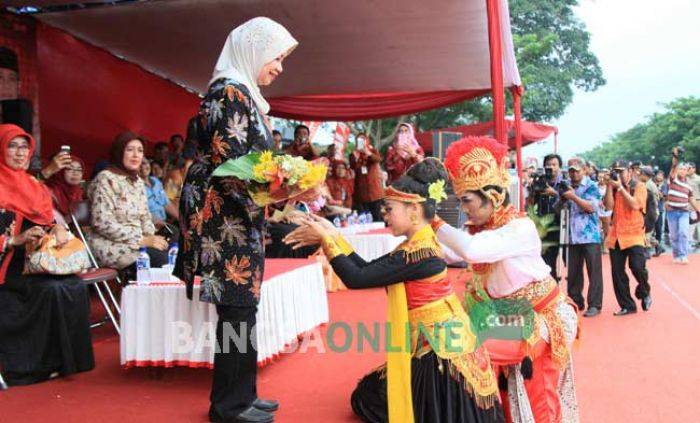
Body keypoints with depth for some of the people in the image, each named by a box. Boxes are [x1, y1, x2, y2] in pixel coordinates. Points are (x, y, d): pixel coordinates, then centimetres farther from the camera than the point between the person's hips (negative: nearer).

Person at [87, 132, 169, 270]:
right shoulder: (106, 179, -11)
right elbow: (103, 223, -19)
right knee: (160, 258, -26)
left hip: (136, 242, 7)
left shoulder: (138, 181, 13)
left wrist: (151, 237, -5)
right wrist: (142, 240, -21)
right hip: (110, 244, -7)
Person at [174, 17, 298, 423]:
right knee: (238, 309, -3)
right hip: (226, 218, -10)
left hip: (237, 219, 10)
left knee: (240, 309, 13)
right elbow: (228, 165, -20)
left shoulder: (244, 94, 17)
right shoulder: (230, 92, -13)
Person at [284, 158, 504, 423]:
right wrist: (334, 237, 3)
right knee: (370, 395, 22)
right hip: (432, 347, 10)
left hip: (439, 353, -10)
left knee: (370, 399, 7)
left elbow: (356, 278, -23)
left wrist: (325, 240, -14)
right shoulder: (418, 244, 6)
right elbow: (368, 269, 6)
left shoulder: (418, 254, -25)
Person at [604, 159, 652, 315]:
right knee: (617, 273, 2)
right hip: (615, 236, 4)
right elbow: (609, 206, -2)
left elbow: (635, 205, -16)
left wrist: (620, 187, -14)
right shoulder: (613, 188, 12)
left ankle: (644, 293, 16)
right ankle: (627, 306, 13)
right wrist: (610, 186, -6)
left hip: (634, 235, -4)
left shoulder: (639, 186, 1)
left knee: (637, 266, -16)